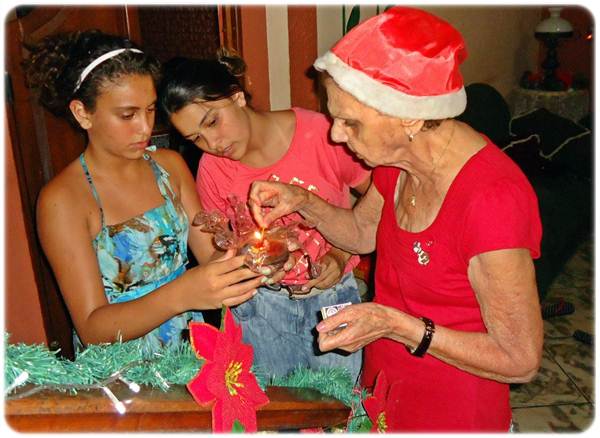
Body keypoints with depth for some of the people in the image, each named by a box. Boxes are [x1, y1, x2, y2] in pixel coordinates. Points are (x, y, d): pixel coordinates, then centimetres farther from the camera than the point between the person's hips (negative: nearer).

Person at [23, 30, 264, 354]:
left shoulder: (170, 165, 2)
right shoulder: (61, 200, -14)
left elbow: (211, 254, 3)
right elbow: (91, 329, -18)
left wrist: (246, 253, -20)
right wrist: (181, 294, -33)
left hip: (192, 347, 3)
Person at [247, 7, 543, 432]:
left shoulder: (491, 200, -33)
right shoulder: (397, 159, -11)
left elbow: (521, 360, -24)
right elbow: (362, 232, 8)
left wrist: (394, 324, -30)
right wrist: (302, 202, -9)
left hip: (452, 412, -6)